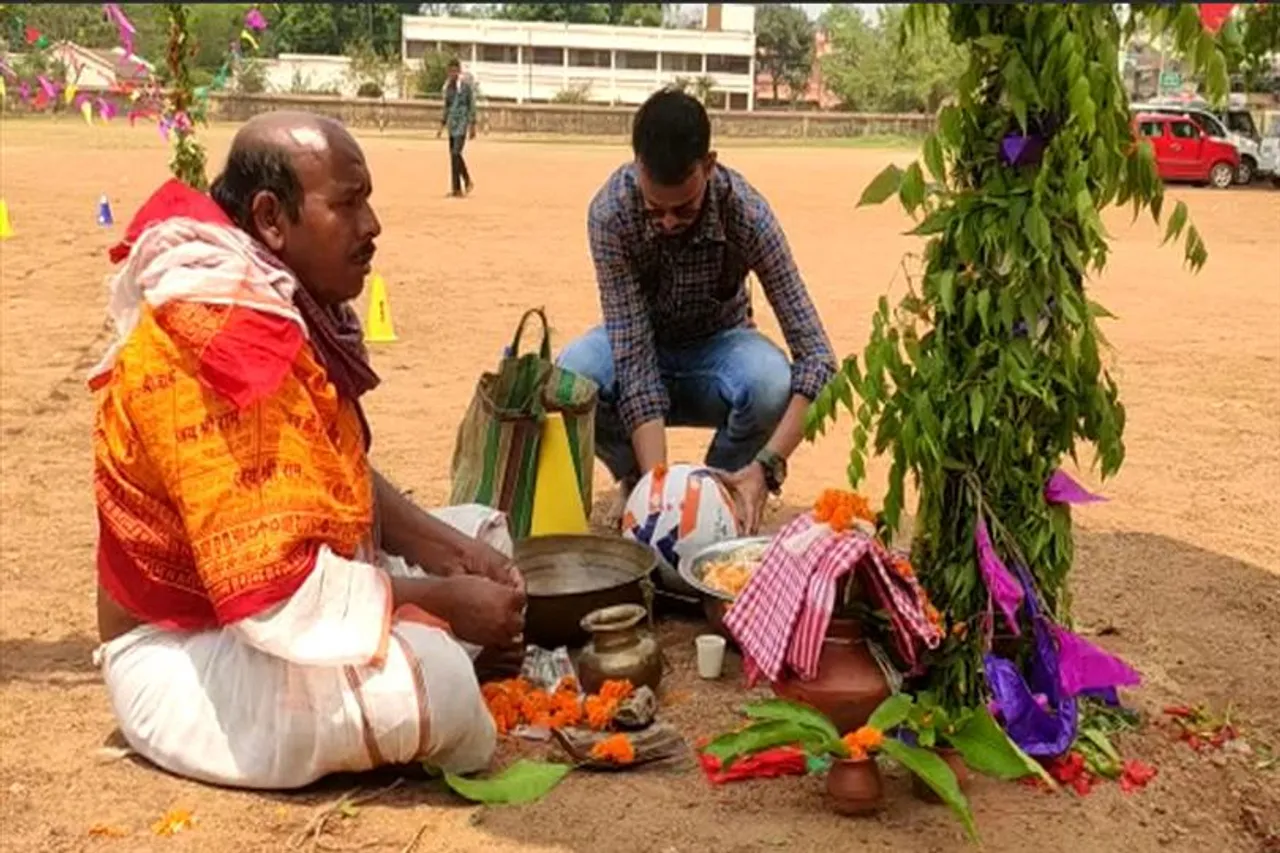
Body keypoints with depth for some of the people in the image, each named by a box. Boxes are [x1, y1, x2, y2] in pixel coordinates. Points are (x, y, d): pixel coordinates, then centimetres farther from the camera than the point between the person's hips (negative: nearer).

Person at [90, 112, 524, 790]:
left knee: (481, 531, 17)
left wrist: (449, 550, -4)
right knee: (427, 673, -33)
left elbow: (345, 479, 11)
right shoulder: (214, 344, -28)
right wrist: (444, 600, -22)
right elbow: (278, 592, -33)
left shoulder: (290, 305, 3)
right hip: (187, 654, -10)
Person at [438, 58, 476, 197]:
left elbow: (472, 105, -8)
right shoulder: (448, 85, 12)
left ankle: (457, 189, -8)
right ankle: (467, 182, 15)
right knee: (453, 154, 6)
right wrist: (442, 125, 15)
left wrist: (472, 126, -11)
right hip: (452, 122, 7)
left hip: (462, 122, -7)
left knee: (456, 153, -15)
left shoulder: (466, 84, -8)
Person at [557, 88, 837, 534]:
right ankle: (636, 482, -2)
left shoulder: (746, 212, -29)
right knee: (573, 373, -34)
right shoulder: (611, 212, -30)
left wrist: (767, 465, -43)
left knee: (771, 381, -35)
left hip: (716, 345, 0)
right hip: (641, 346, 0)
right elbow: (634, 359, -31)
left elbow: (815, 354, -30)